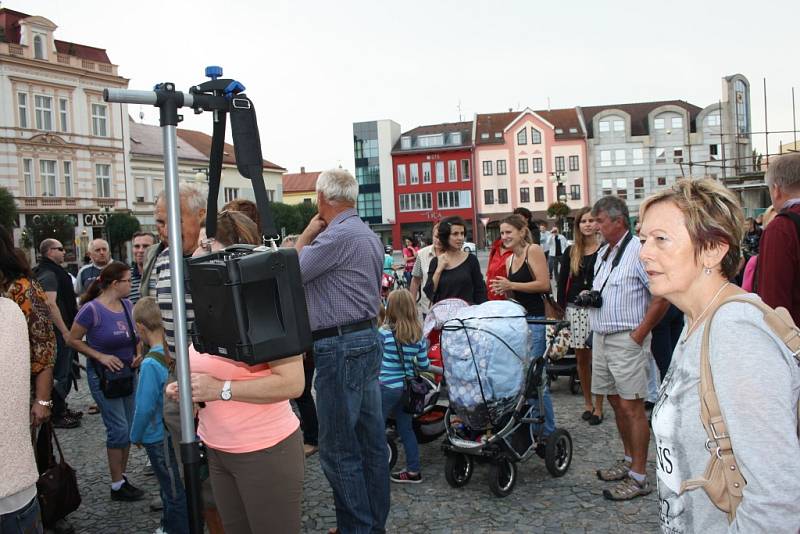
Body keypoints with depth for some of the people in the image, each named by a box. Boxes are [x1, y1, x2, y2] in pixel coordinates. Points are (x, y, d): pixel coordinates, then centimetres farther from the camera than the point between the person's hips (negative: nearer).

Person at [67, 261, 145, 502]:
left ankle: (123, 476, 26)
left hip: (127, 373, 6)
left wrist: (137, 353, 1)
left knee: (128, 428, 11)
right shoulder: (92, 309, -17)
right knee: (118, 428, -5)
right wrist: (100, 356, -15)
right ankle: (117, 485, 9)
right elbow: (73, 339, -10)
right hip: (104, 375, -6)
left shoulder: (127, 304, 1)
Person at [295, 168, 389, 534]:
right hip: (367, 339, 10)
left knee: (339, 448, -1)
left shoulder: (337, 235, -17)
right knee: (371, 440, 14)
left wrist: (307, 234, 0)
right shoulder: (368, 234, 16)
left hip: (340, 347, -10)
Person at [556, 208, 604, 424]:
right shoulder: (571, 252, 10)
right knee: (581, 359, 10)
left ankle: (598, 406, 11)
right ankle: (588, 403, 23)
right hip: (575, 310, 3)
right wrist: (561, 311, 5)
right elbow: (562, 283, 10)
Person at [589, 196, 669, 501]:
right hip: (601, 337, 9)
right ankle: (629, 460, 29)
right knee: (616, 402, 15)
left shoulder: (639, 252, -13)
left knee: (631, 406, -5)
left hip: (627, 340, -9)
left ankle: (638, 477, 2)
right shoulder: (603, 252, 15)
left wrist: (639, 334, -16)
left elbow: (663, 296, -16)